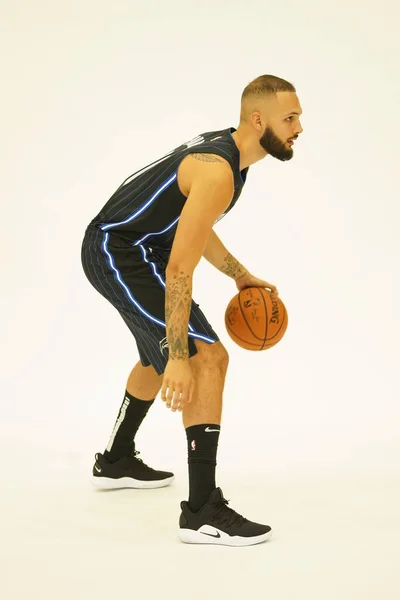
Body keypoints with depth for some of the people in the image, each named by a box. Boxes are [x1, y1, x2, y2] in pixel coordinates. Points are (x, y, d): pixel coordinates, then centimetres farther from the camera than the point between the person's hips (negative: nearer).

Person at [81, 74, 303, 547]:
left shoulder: (226, 148, 6)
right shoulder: (218, 173, -25)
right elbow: (180, 268, -29)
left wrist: (240, 275, 20)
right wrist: (180, 359, -29)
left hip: (118, 250, 11)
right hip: (118, 255, -11)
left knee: (159, 358, 28)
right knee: (208, 357, -19)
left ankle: (116, 461, 47)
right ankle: (202, 513, -17)